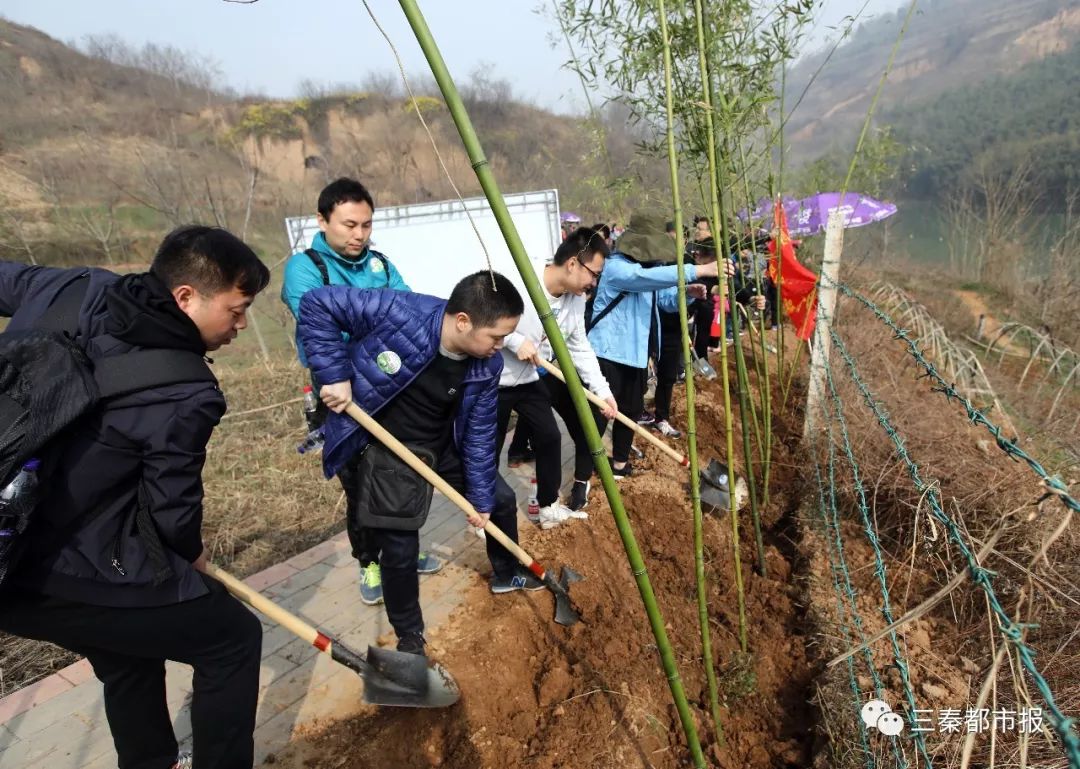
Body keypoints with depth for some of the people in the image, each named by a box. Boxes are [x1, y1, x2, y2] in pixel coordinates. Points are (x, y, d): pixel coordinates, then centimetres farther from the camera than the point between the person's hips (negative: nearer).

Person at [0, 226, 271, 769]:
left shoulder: (76, 290, -4)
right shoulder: (182, 395, -24)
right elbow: (173, 510, -13)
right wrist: (191, 555, 9)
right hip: (71, 577, -9)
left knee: (129, 654, 30)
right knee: (232, 637, 10)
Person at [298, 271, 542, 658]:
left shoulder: (486, 366, -14)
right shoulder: (398, 311, -31)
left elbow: (480, 435, -5)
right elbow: (317, 304, -22)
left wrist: (480, 497, 0)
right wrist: (335, 374, -26)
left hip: (447, 445, 6)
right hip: (390, 451, -5)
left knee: (501, 500, 16)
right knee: (400, 551, -2)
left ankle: (507, 574, 46)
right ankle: (410, 637, 26)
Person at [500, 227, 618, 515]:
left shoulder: (577, 299, -4)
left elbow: (581, 348, 2)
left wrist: (602, 390, -5)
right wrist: (516, 341, -30)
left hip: (530, 379, 7)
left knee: (549, 436, 9)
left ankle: (548, 506, 28)